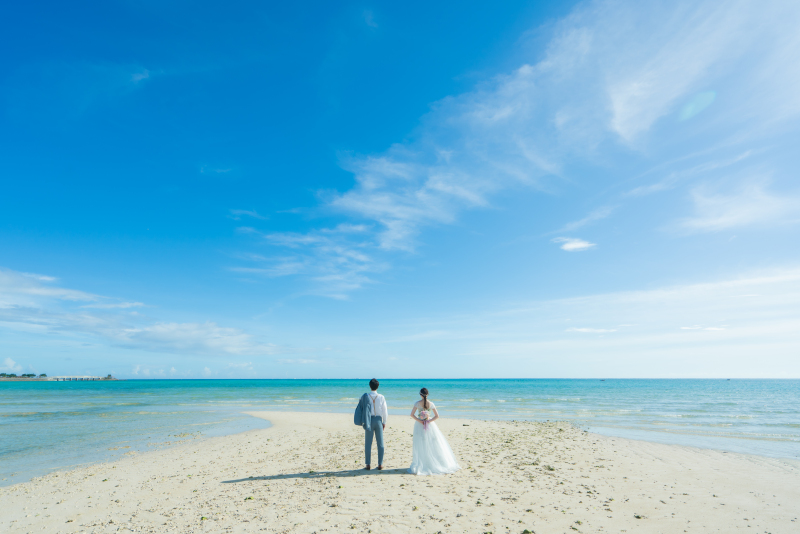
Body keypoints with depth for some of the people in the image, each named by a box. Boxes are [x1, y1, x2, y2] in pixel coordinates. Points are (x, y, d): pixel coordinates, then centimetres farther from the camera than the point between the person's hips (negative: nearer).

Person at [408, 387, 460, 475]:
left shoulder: (417, 403, -7)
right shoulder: (431, 404, -4)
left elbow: (412, 414, -9)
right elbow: (437, 416, -4)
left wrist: (420, 421, -11)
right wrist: (429, 421, -8)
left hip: (419, 425, -1)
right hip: (430, 425, 1)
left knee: (420, 447, 4)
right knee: (434, 445, 10)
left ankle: (419, 466, 3)